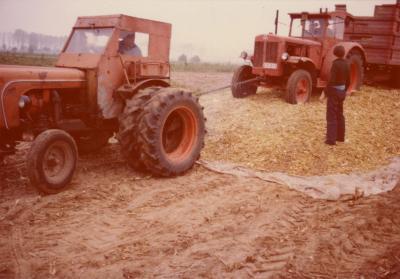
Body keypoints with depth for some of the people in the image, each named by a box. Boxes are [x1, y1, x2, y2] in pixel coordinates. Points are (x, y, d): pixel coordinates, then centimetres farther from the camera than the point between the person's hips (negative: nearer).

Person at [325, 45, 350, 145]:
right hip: (342, 91, 7)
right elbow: (348, 81, 11)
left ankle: (331, 139, -2)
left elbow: (331, 80, -23)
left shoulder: (335, 63, -18)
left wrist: (326, 92, -14)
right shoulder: (346, 64, 5)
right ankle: (340, 136, 27)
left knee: (331, 116, -3)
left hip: (334, 91, -7)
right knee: (339, 114, 18)